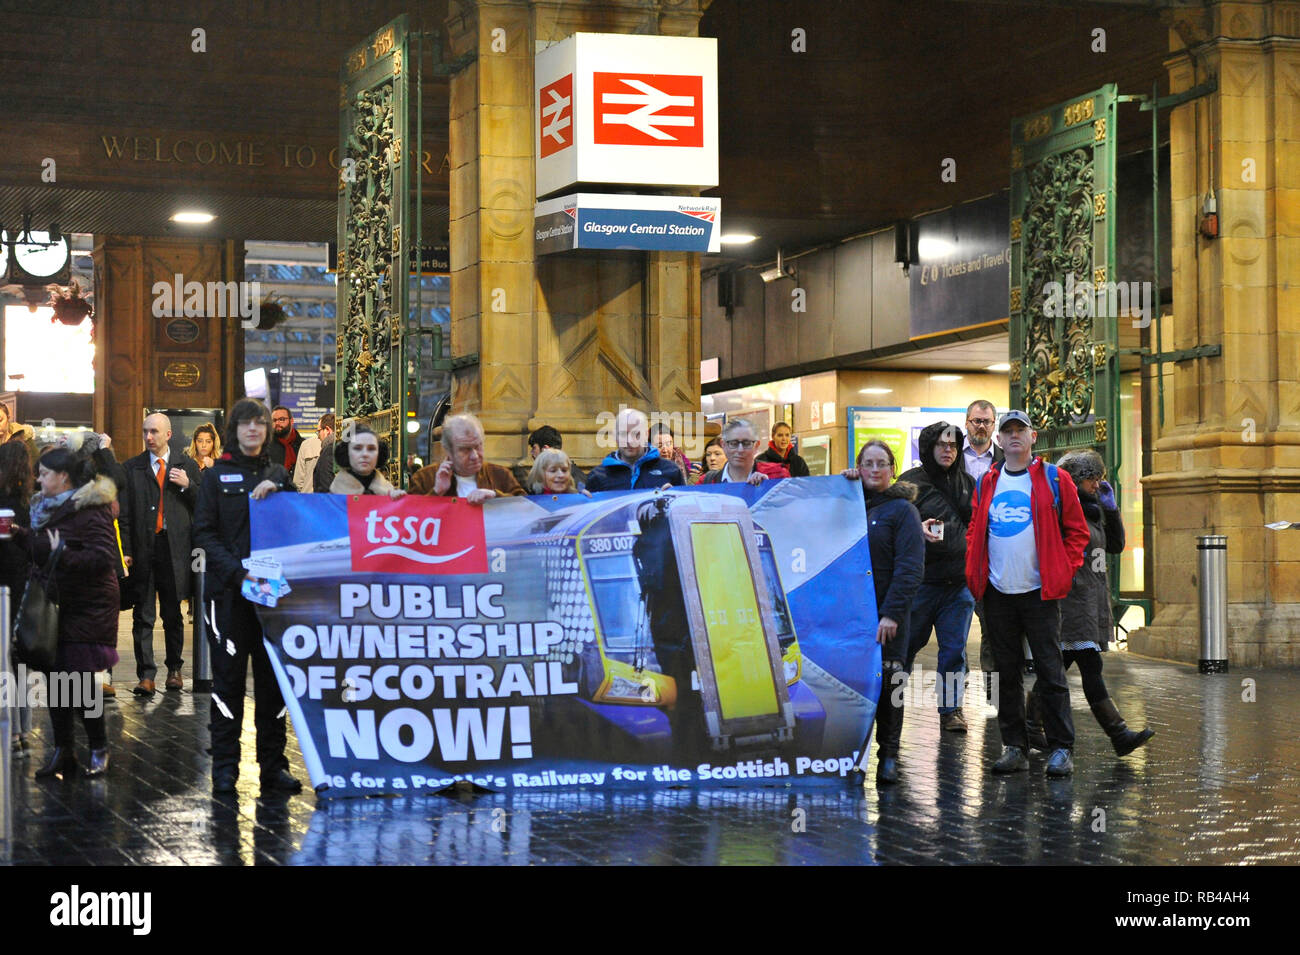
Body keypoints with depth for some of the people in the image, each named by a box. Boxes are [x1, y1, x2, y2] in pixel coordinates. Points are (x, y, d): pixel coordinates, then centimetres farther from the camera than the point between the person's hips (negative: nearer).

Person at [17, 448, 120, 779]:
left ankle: (99, 749, 12)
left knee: (79, 679, -5)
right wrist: (21, 534, 7)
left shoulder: (91, 510, -15)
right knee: (55, 676, 8)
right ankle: (62, 751, 18)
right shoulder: (48, 506, 13)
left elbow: (104, 557, -22)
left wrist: (64, 554, -25)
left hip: (87, 608, -8)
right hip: (56, 604, 8)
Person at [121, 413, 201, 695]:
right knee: (143, 616, -2)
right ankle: (146, 675, -1)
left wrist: (188, 486, -8)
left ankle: (174, 669, 22)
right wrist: (125, 550, -4)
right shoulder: (131, 468, 7)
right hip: (142, 548, 0)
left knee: (173, 614, 9)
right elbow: (123, 511, 3)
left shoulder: (187, 466, 9)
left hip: (175, 548, 0)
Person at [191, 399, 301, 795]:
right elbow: (204, 532, -2)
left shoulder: (278, 475, 14)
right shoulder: (216, 476, 4)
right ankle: (225, 766, 6)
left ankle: (273, 765, 9)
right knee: (229, 676, -1)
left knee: (272, 677, 4)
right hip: (229, 590, -3)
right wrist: (238, 572, -15)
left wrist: (275, 491, -7)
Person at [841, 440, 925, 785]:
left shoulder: (902, 509, -3)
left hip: (887, 615, -4)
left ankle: (888, 758, 12)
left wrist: (892, 613, -19)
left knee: (887, 686, 1)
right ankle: (854, 759, 9)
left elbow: (910, 568, -10)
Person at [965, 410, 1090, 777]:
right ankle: (1014, 747, 14)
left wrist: (1064, 572, -5)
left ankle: (1061, 749, 3)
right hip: (998, 593, 4)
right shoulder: (987, 483, 11)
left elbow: (1076, 530, 4)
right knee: (1006, 673, 7)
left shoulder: (1054, 479, 1)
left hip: (1040, 592, -4)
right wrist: (974, 574, 6)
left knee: (1050, 670, -3)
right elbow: (974, 532, 17)